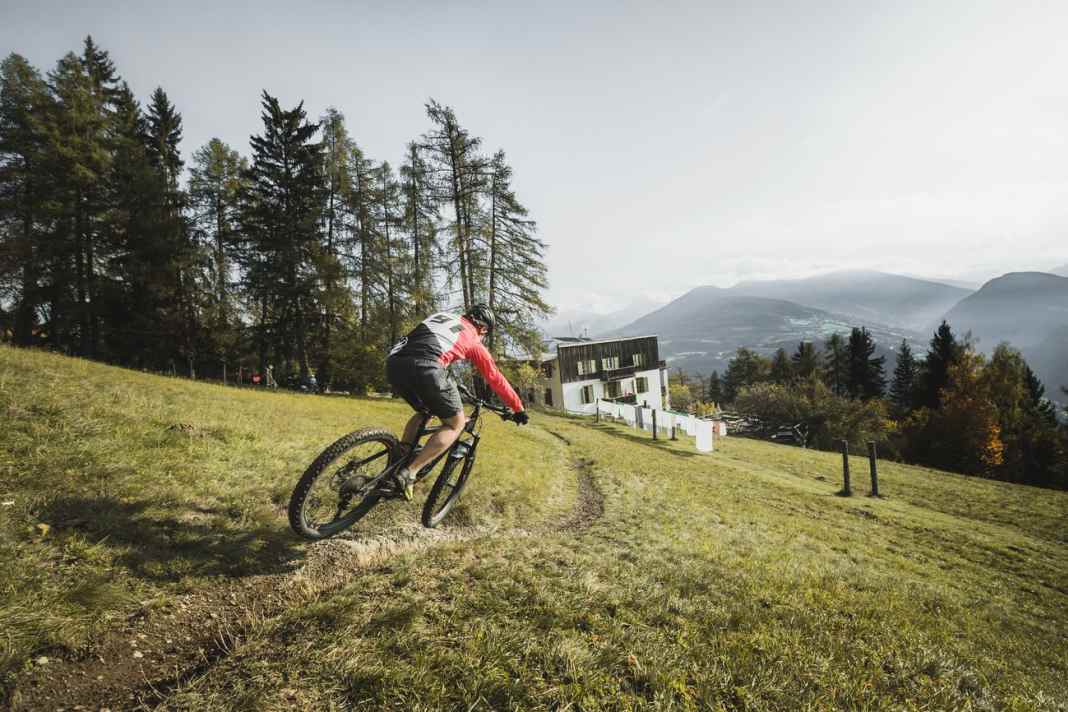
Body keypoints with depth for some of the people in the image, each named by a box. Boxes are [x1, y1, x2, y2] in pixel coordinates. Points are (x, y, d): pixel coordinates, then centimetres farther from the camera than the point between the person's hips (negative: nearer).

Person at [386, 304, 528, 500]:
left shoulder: (442, 316, 35)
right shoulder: (474, 341, 22)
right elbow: (496, 379, 27)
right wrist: (519, 409, 40)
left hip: (393, 363, 6)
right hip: (424, 367, -6)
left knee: (423, 412, 32)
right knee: (456, 424, 13)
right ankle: (408, 473, 2)